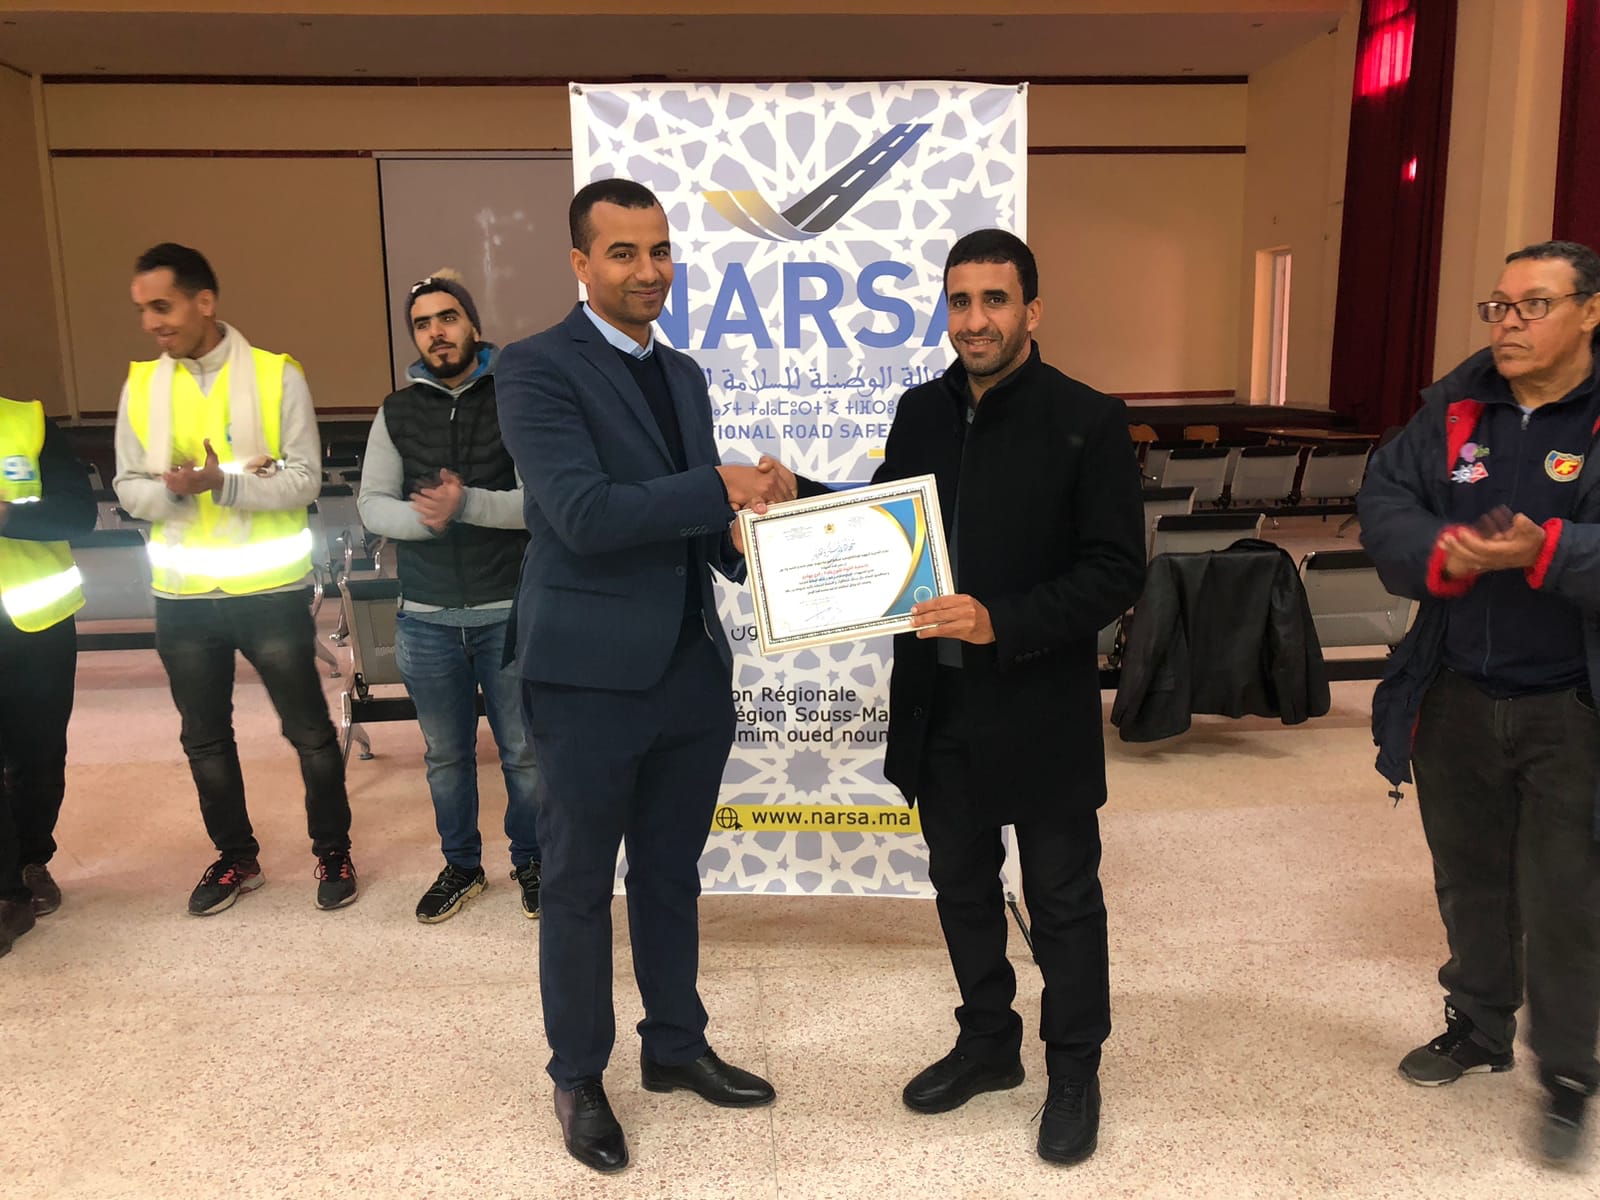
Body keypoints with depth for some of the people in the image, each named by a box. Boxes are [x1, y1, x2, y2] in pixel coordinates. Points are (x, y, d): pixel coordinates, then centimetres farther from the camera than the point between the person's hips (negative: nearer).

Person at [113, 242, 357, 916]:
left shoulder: (277, 376, -7)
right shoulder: (140, 386, 4)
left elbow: (305, 480, -12)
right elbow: (130, 489, 2)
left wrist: (225, 483, -26)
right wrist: (174, 488, -19)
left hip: (270, 590, -4)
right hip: (183, 596, 4)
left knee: (309, 730, 6)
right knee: (205, 737, 15)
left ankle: (332, 850, 25)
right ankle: (235, 856, 33)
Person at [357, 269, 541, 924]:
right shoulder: (398, 412, 6)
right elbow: (372, 504, 1)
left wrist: (467, 504, -27)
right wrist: (427, 516, -19)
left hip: (510, 613, -3)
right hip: (426, 618, 3)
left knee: (523, 752, 8)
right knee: (446, 755, 14)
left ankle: (529, 860, 29)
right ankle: (461, 865, 32)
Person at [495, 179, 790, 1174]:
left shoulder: (684, 374, 13)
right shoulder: (538, 368, -10)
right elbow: (584, 513, -22)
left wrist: (744, 536, -6)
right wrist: (724, 487, -19)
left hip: (693, 669, 7)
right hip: (593, 675, -6)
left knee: (672, 873, 19)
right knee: (580, 885, 10)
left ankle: (676, 1045, 37)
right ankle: (579, 1076, 29)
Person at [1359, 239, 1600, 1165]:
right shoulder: (1454, 405, 3)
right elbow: (1385, 500, 0)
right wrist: (1438, 555, -18)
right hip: (1456, 697, 5)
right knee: (1470, 879, 20)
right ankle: (1479, 1026, 41)